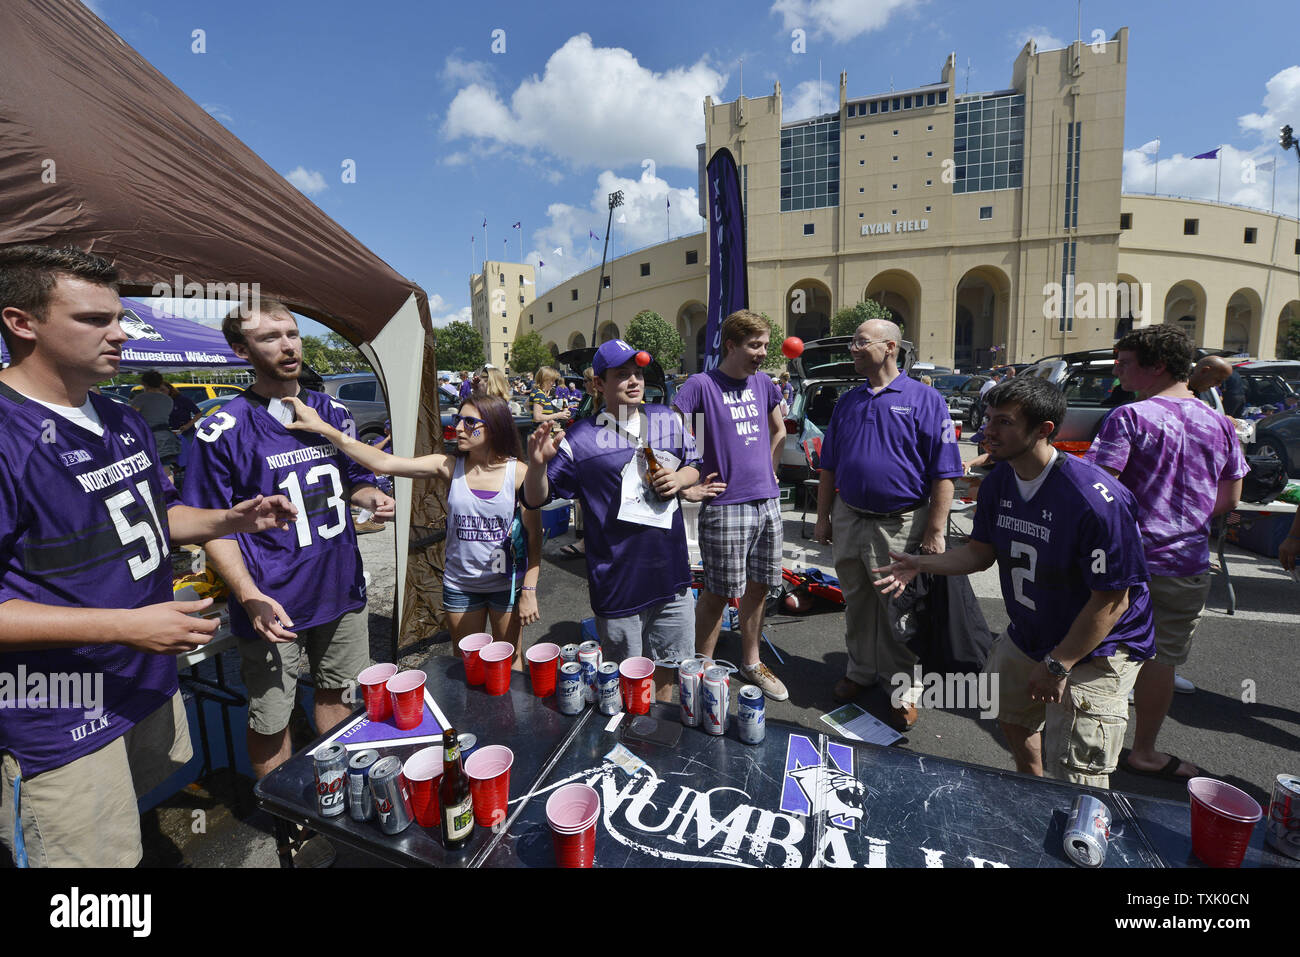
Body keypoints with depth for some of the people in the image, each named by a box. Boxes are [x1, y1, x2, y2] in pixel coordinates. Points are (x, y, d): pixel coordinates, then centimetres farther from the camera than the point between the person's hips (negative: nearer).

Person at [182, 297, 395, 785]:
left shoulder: (333, 412, 4)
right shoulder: (222, 431, -11)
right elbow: (214, 526, -8)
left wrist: (371, 496, -7)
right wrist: (250, 597, -19)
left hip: (341, 588, 5)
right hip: (273, 605, -4)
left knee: (337, 693, 21)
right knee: (270, 722, 10)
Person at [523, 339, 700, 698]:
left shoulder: (667, 420, 4)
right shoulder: (580, 439, -10)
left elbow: (694, 465, 17)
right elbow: (536, 499, -8)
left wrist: (680, 478, -6)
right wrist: (538, 463, -28)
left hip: (671, 572, 4)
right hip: (618, 583, -4)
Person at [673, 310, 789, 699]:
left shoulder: (763, 383, 11)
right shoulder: (701, 385, -8)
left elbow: (779, 429, 26)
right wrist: (695, 480, -12)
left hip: (767, 502, 6)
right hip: (725, 507, -6)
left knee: (757, 588, 15)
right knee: (717, 594, 2)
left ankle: (751, 663, 33)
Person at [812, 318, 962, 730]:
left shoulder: (924, 399, -6)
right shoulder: (847, 402, 9)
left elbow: (944, 474, -9)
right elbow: (829, 466, 14)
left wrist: (935, 531, -13)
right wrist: (823, 517, 11)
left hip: (900, 526, -5)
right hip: (848, 520, 5)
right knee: (857, 604, 17)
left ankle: (905, 690, 25)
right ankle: (861, 670, 36)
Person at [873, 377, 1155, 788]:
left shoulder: (1097, 500, -30)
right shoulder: (999, 481, -7)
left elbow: (1112, 600, -25)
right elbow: (981, 551, 4)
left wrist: (1057, 665, -21)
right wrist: (920, 564, -11)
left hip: (1095, 650, -7)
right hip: (1027, 635, 8)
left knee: (1074, 785, -3)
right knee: (1011, 713, 25)